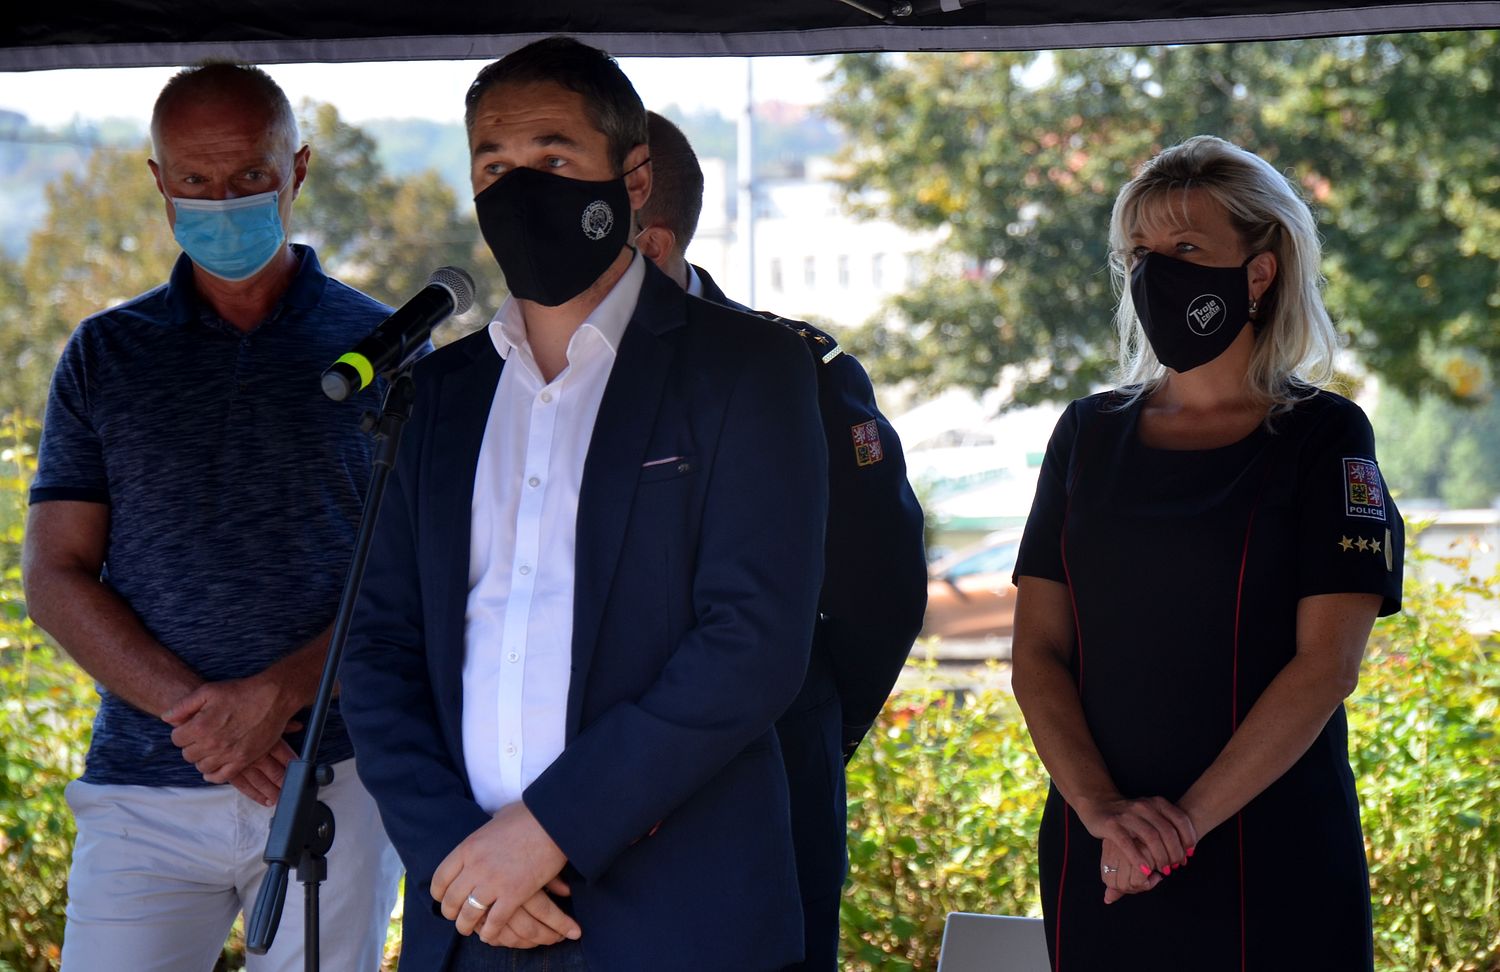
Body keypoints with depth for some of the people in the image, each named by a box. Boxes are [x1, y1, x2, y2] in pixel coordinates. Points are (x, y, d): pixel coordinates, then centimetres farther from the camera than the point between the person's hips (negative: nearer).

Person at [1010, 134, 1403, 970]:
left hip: (1272, 860, -3)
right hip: (1100, 864, 3)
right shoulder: (1090, 435, 7)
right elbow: (1038, 651, 2)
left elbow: (1328, 664, -11)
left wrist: (1188, 818, -18)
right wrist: (1101, 808, -14)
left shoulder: (1324, 438, -3)